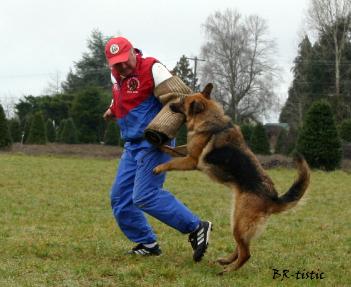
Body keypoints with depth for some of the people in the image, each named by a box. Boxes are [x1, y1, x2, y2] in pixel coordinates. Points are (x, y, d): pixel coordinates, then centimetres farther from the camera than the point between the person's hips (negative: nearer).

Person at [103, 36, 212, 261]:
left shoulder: (152, 69, -14)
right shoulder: (116, 75, 11)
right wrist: (113, 110, 18)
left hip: (153, 143, -9)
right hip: (132, 145, 9)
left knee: (145, 196, -18)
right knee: (120, 198, 7)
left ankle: (197, 228, -11)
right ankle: (147, 243, 18)